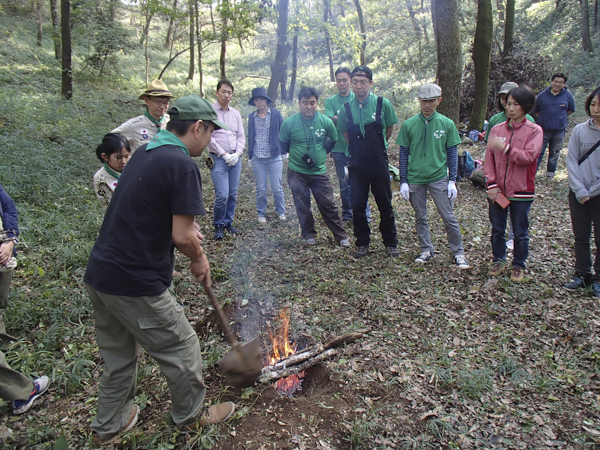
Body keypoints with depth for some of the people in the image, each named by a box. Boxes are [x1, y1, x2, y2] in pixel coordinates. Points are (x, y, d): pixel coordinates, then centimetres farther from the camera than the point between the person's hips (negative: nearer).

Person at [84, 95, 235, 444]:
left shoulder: (144, 153, 10)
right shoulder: (183, 166, -18)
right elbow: (182, 236, -20)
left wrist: (184, 223, 13)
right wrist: (200, 260, 0)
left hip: (99, 274, 9)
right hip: (136, 284, -9)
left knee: (119, 355, 25)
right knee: (181, 348, 12)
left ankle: (109, 425, 42)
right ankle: (191, 414, 34)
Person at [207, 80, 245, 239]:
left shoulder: (235, 113, 12)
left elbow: (241, 136, 12)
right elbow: (209, 137, -9)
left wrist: (237, 154, -4)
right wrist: (224, 155, -11)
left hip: (235, 159, 5)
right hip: (218, 159, -5)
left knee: (233, 194, 8)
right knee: (222, 195, -11)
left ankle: (228, 222, 23)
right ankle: (218, 226, 7)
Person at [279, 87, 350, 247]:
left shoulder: (326, 122, -7)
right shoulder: (289, 123, -9)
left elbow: (333, 141, 12)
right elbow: (283, 144, 8)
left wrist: (321, 153, 10)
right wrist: (297, 154, 8)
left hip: (319, 172, 0)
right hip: (297, 172, 0)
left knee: (328, 205, 2)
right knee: (302, 207, 8)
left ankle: (341, 236, 13)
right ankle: (309, 235, 25)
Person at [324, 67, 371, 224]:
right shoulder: (330, 101, 8)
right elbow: (329, 119, -8)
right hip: (339, 149, 1)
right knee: (344, 183, 8)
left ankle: (364, 214, 9)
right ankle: (347, 213, 21)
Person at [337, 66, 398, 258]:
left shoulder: (383, 104, -7)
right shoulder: (346, 108, -2)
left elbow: (389, 130, 9)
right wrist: (358, 148, 8)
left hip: (379, 163, -1)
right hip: (357, 165, 2)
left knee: (385, 205, 8)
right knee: (357, 206, 6)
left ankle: (390, 243, 24)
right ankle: (362, 243, 23)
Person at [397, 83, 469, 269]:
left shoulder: (447, 124, -1)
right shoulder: (409, 124, -1)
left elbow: (452, 154, 4)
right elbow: (403, 154, 4)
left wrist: (452, 180, -1)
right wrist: (403, 181, 0)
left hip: (439, 178, -1)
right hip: (415, 179, 1)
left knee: (448, 217, 1)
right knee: (420, 218, 10)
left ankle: (459, 252, 15)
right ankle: (426, 250, 26)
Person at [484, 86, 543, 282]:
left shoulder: (534, 130, -4)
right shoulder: (496, 129, 4)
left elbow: (528, 157, -17)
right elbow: (489, 159, 1)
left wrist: (505, 148, -25)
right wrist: (492, 184, -6)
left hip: (521, 191, -3)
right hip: (497, 190, 3)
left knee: (520, 232, 9)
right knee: (497, 230, 14)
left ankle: (519, 265, 26)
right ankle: (498, 260, 32)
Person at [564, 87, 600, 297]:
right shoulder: (579, 130, -1)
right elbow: (571, 162, -3)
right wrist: (580, 190, -11)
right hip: (579, 194, 2)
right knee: (581, 237, 12)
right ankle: (582, 274, 26)